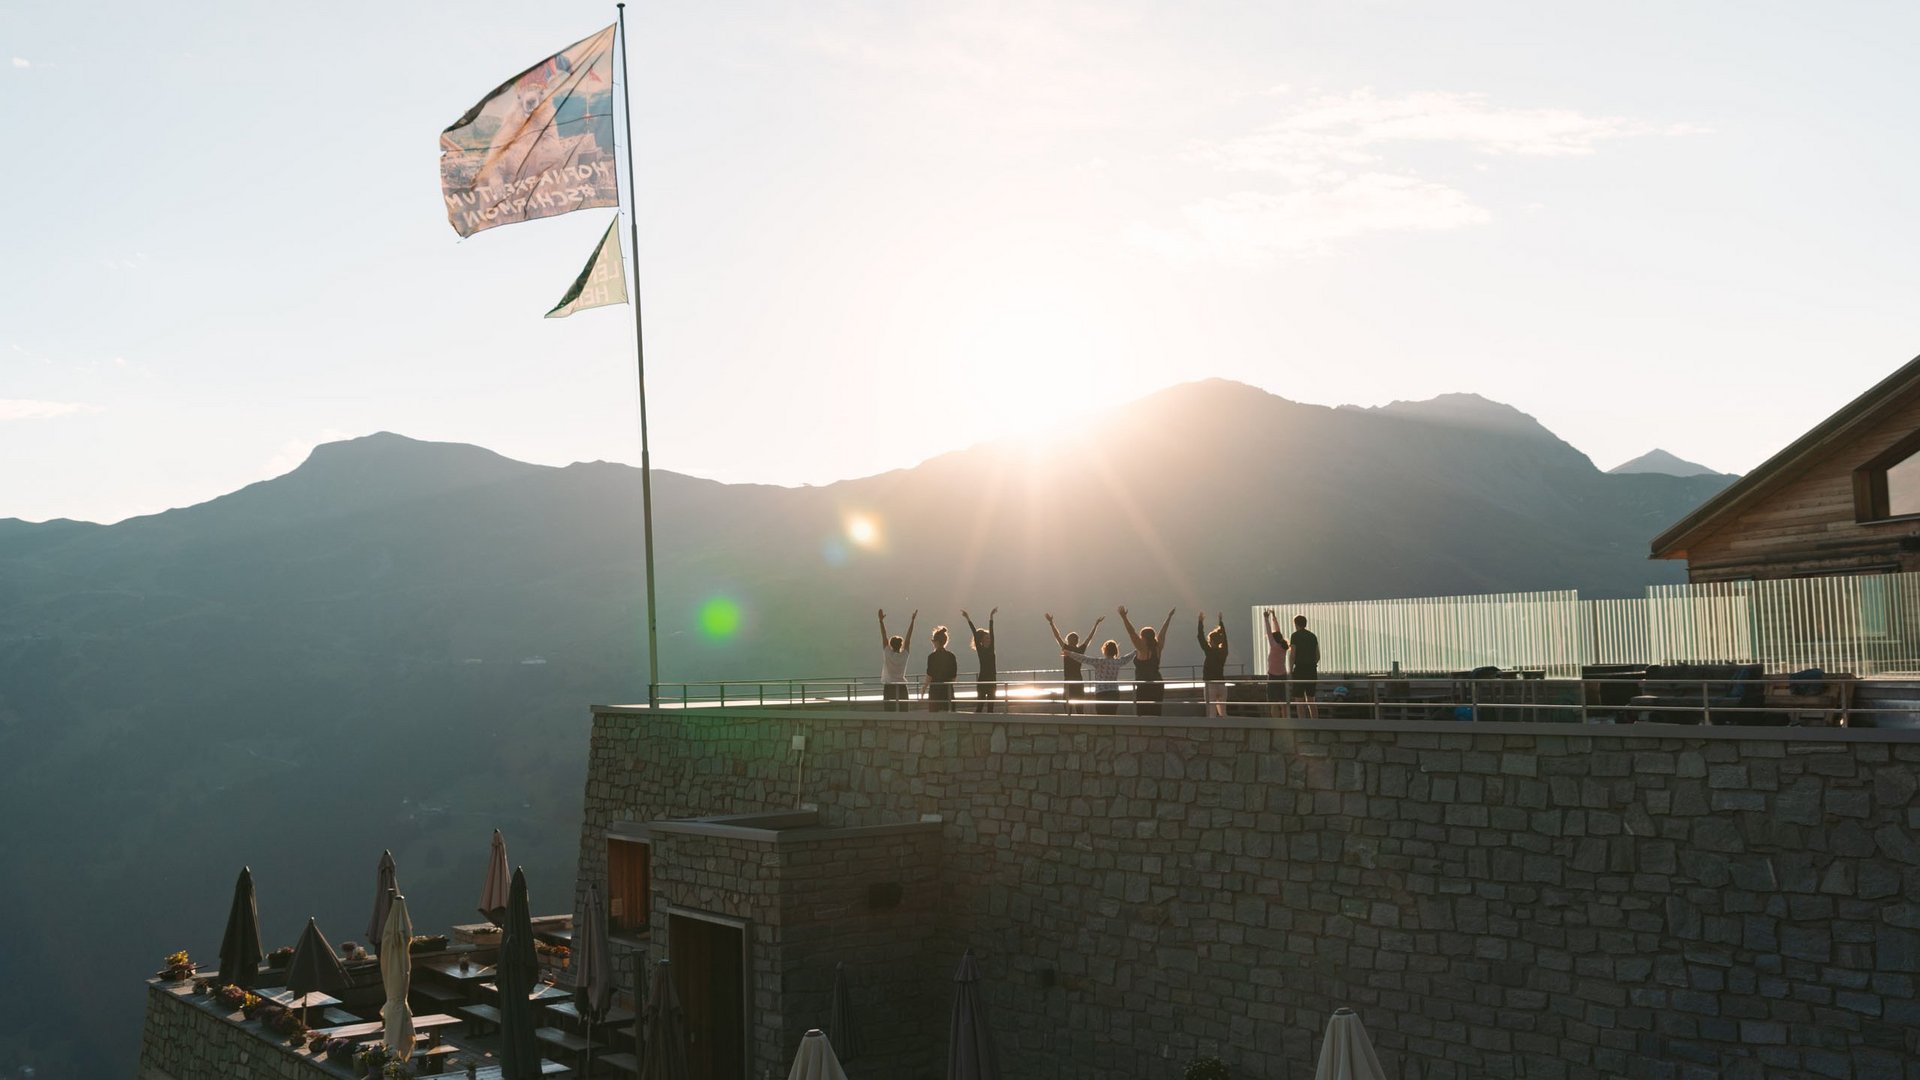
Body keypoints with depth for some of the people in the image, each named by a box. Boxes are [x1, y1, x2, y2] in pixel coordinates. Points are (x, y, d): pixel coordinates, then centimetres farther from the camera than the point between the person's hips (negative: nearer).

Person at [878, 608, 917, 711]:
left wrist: (881, 621, -12)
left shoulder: (887, 654, -6)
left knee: (890, 713, -3)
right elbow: (908, 637, -2)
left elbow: (884, 636, -9)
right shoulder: (904, 655, -2)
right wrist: (912, 621, -1)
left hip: (889, 688, -2)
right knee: (903, 713, 2)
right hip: (902, 688, 2)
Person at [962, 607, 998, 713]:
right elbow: (975, 634, -7)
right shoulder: (980, 649, -2)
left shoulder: (991, 648, 8)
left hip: (991, 679, 5)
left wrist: (991, 617, 2)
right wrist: (968, 619, -13)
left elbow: (991, 632, 5)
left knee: (990, 704, 5)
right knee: (980, 704, -6)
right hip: (982, 680, -5)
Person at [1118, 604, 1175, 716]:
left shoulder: (1143, 649, -9)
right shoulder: (1157, 648, 7)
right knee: (1155, 714, 10)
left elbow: (1132, 633, -14)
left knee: (1142, 715, -9)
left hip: (1144, 687, -7)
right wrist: (1169, 617, 31)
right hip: (1157, 686, 7)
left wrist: (1123, 617, -15)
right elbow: (1162, 632, 19)